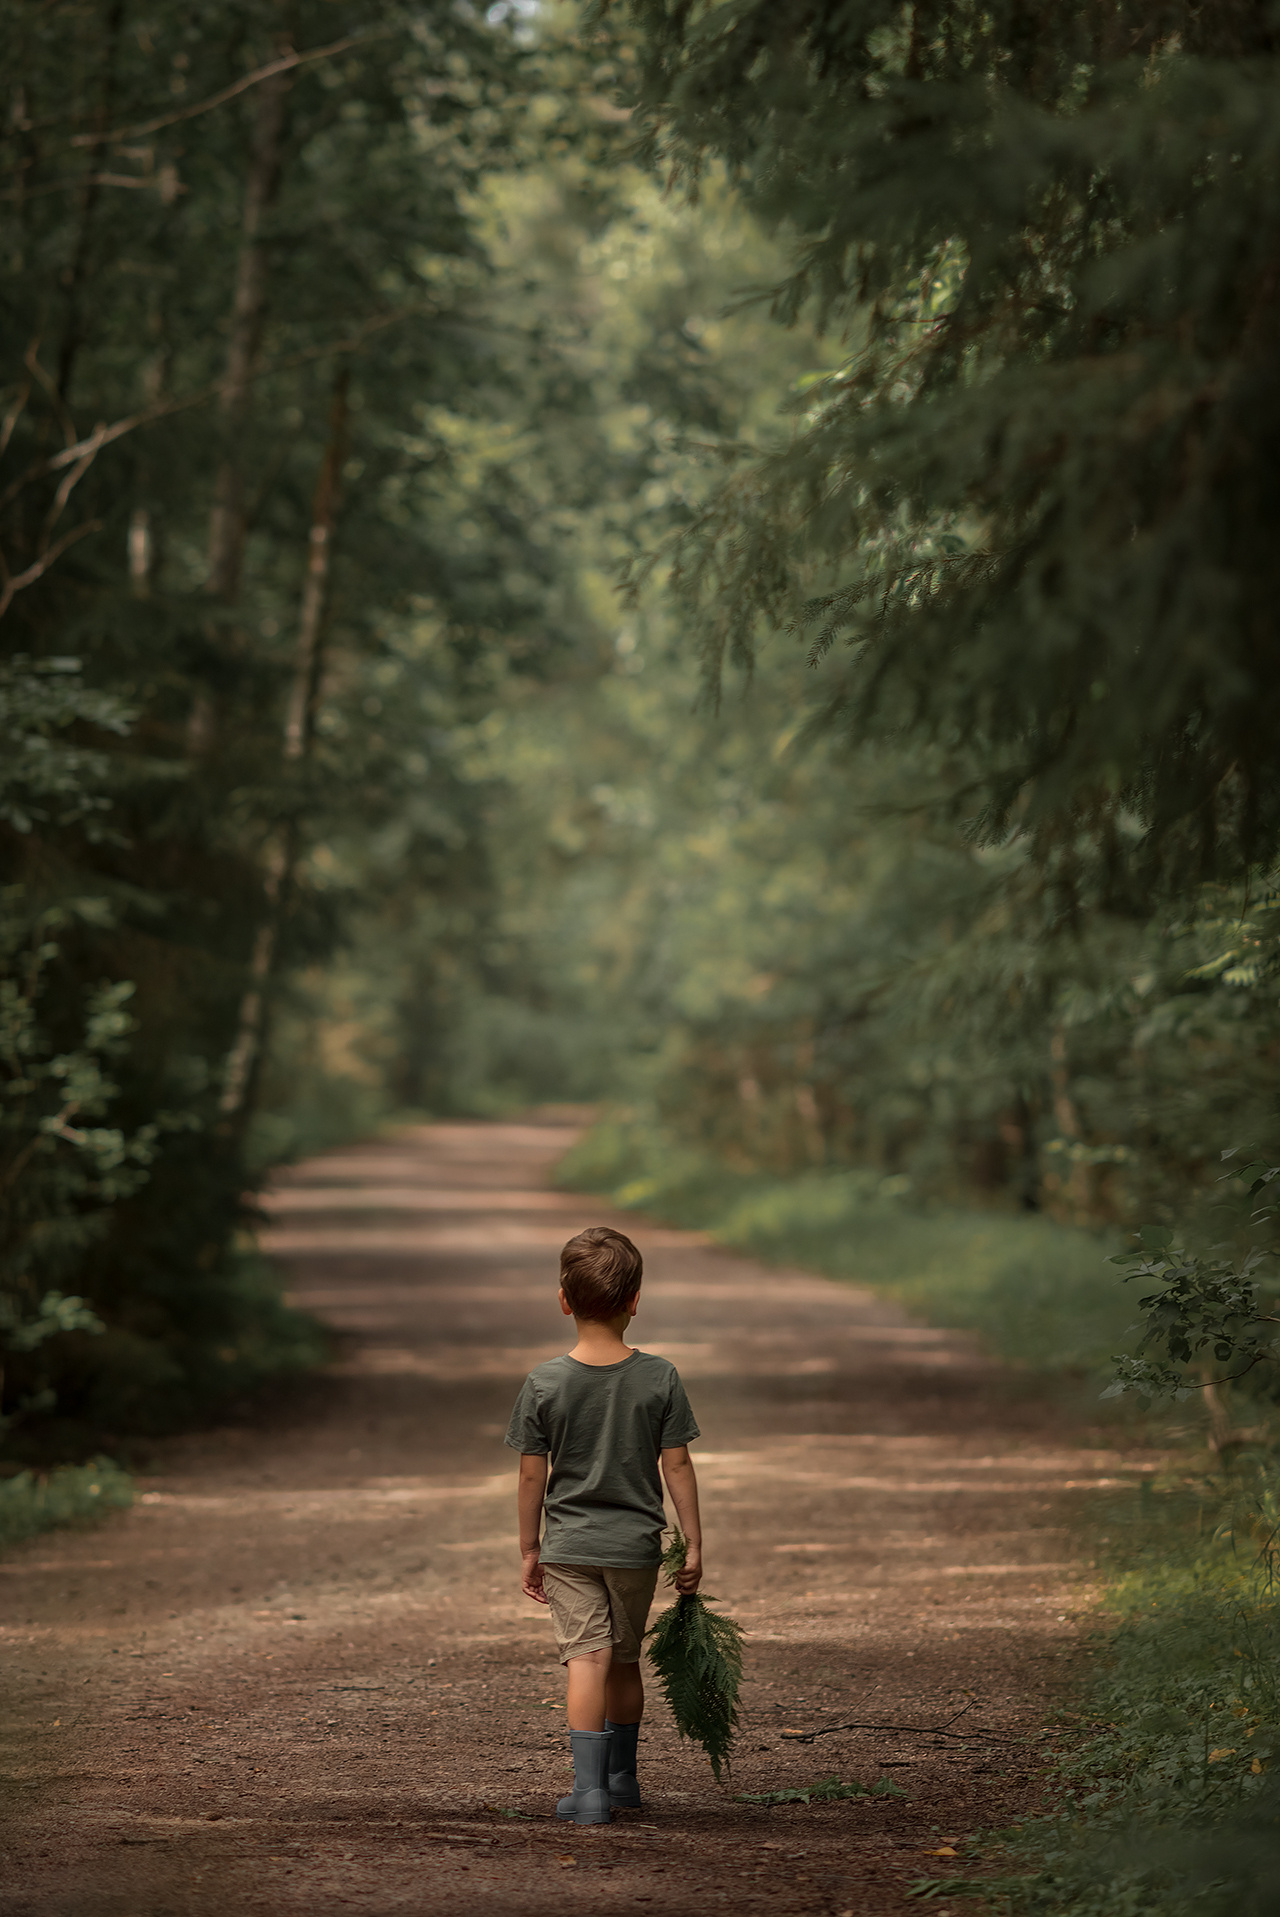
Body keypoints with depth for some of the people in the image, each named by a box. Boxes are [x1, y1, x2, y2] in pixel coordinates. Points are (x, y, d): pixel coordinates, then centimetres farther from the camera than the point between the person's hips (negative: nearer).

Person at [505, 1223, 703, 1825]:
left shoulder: (544, 1382, -8)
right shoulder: (660, 1379, -7)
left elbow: (532, 1474, -3)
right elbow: (677, 1465, -4)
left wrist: (529, 1550, 7)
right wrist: (693, 1543, 4)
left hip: (567, 1546, -1)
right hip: (636, 1544, 1)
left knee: (587, 1659, -3)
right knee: (625, 1660, 17)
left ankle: (589, 1788, -14)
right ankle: (621, 1777, 31)